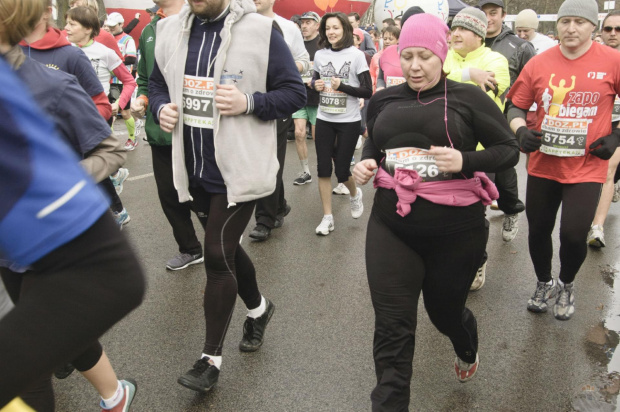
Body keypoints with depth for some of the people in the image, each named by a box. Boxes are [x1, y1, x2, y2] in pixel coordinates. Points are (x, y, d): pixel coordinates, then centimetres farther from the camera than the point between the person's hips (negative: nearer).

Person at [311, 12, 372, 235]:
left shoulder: (356, 55, -7)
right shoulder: (320, 55, 3)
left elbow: (368, 91, -9)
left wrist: (342, 86, -21)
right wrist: (316, 85, -3)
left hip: (349, 121, -3)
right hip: (324, 119, 4)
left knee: (342, 169, 0)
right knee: (323, 168, 2)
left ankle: (355, 194, 35)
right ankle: (327, 217, 14)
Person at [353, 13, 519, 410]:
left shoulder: (468, 98, -4)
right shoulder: (384, 100, 7)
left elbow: (509, 149, -2)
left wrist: (465, 161, -20)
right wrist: (366, 164, 0)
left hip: (455, 228, -2)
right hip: (391, 225, 2)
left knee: (445, 310, 20)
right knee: (391, 329, -2)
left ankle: (468, 351, 57)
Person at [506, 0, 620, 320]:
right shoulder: (538, 64, -1)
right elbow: (517, 107, 6)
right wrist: (521, 131, -12)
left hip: (586, 169, -2)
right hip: (543, 165, 3)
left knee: (573, 235, -7)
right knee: (538, 230, 12)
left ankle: (567, 285, 27)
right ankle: (544, 284, 40)